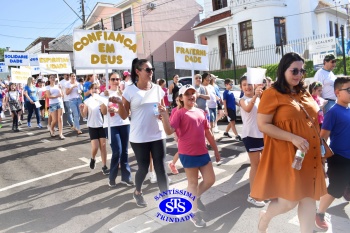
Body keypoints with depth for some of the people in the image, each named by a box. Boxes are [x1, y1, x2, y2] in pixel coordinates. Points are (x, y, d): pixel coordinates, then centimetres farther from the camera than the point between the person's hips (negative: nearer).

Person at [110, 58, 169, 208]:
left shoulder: (157, 89, 5)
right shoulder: (130, 91, -6)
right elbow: (124, 116, -4)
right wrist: (119, 103, -21)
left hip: (158, 135, 3)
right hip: (139, 137, -3)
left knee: (160, 168, 3)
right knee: (143, 168, 9)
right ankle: (138, 192, 39)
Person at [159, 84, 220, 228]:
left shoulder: (201, 112, 10)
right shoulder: (179, 113, -9)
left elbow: (208, 133, 16)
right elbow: (169, 131, -21)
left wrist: (216, 150, 19)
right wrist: (165, 116, -34)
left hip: (202, 152, 6)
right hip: (188, 154, -6)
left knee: (210, 180, 11)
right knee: (193, 182, 6)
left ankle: (196, 197, 39)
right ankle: (194, 213, 25)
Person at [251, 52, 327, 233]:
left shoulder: (304, 94, 12)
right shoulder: (272, 94, -11)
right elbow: (262, 125, -16)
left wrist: (319, 147, 14)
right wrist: (293, 138, -22)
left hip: (310, 155, 7)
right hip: (286, 154, -7)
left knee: (309, 197, 11)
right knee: (290, 201, -2)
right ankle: (265, 217, 30)